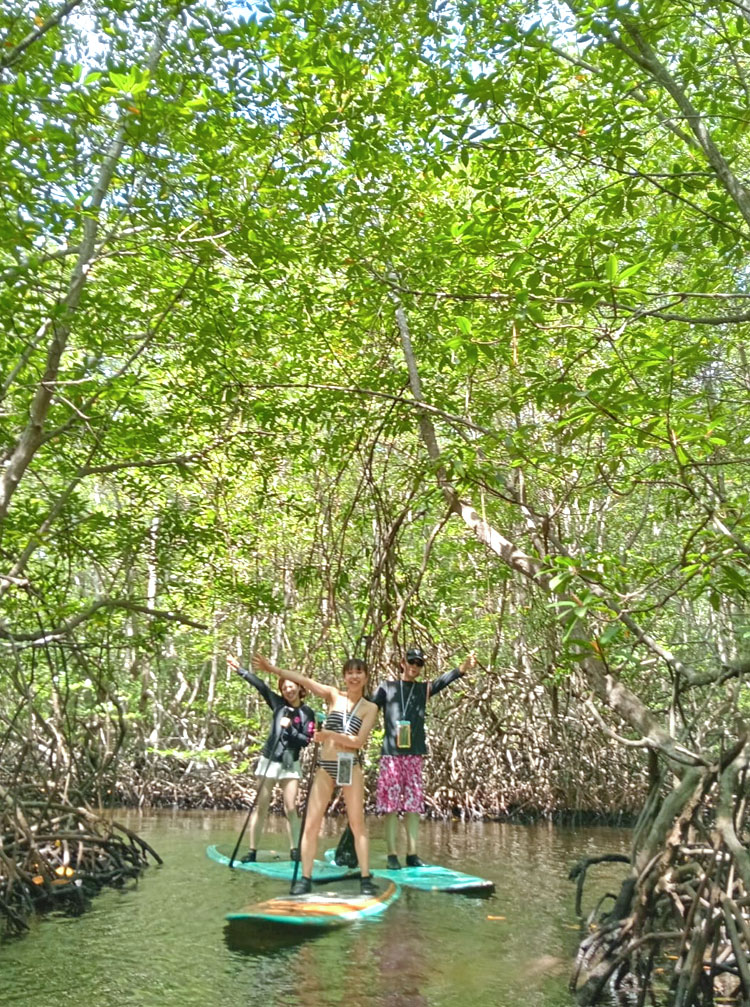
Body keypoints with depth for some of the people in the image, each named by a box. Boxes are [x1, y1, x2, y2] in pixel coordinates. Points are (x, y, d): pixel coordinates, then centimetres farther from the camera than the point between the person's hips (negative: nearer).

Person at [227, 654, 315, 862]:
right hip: (269, 761, 1)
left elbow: (306, 741, -8)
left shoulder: (307, 713, -3)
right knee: (260, 807, 1)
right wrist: (239, 669, -10)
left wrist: (290, 728, -19)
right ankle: (252, 851, 5)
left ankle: (295, 850, 9)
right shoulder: (278, 704, 1)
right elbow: (260, 685, -6)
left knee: (290, 809, -1)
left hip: (290, 764, -1)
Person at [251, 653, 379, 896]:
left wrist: (329, 734, -14)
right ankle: (305, 878, 7)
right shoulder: (333, 695, 5)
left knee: (357, 823, 2)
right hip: (325, 766, 2)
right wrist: (273, 669, -11)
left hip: (350, 766, -1)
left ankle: (365, 878, 9)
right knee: (311, 824, 0)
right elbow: (304, 680, -4)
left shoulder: (370, 708, 2)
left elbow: (359, 741, -8)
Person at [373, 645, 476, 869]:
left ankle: (412, 854, 9)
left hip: (415, 755, 2)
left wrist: (463, 669, -25)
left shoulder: (424, 689, 10)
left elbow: (442, 681, -8)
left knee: (414, 805, 3)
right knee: (391, 805, -2)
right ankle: (392, 855, 3)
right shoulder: (386, 687, 7)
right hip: (391, 754, -2)